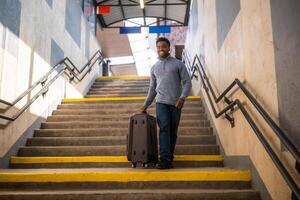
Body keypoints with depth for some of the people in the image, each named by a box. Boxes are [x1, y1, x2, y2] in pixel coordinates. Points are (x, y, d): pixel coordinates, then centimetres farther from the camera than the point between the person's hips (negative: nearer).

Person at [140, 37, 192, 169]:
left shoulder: (178, 64, 8)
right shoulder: (154, 67, 18)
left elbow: (187, 82, 2)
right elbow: (152, 88, 22)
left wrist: (182, 97, -13)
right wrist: (146, 105, 18)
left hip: (176, 103, -1)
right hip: (161, 102, 1)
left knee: (173, 132, 2)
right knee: (164, 128, -14)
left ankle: (169, 158, 12)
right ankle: (165, 159, -18)